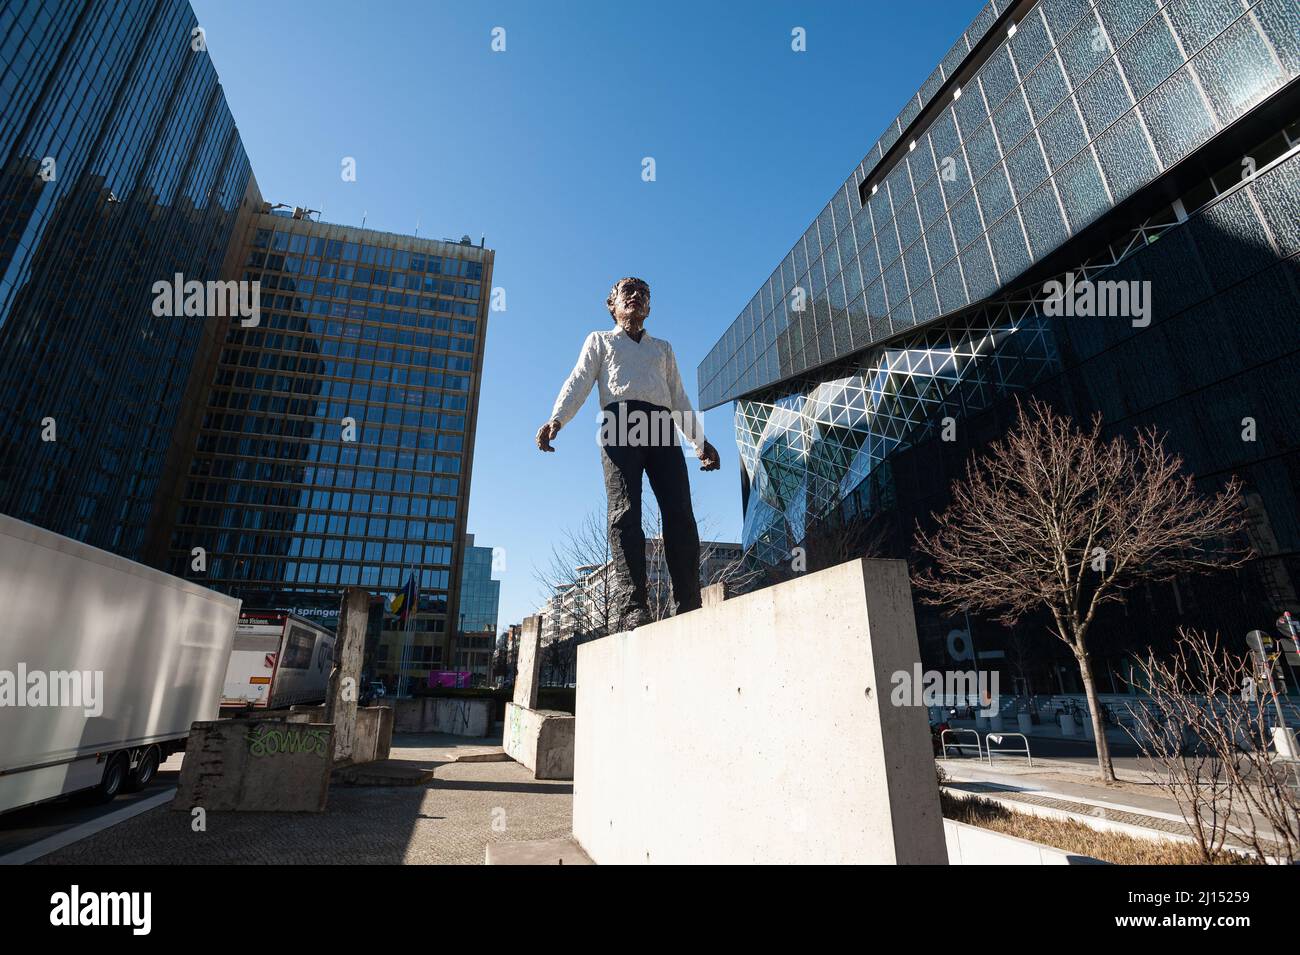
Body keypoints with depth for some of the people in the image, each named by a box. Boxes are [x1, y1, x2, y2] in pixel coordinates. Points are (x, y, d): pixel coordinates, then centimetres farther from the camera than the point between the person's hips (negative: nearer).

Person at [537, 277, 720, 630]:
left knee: (680, 515, -14)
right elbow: (579, 382, 12)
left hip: (662, 427, 3)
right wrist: (556, 419, -7)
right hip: (620, 419, -2)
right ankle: (630, 607, -26)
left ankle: (689, 609, -17)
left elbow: (679, 398, 29)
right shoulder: (599, 340, 28)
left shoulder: (663, 348, 36)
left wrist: (700, 441, 16)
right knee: (625, 513, -19)